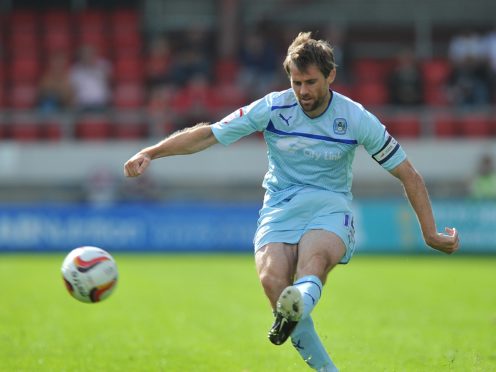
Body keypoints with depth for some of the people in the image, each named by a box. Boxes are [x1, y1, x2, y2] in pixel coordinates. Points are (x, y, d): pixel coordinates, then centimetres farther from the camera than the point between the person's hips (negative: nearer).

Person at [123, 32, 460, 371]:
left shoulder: (357, 119, -3)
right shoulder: (273, 108, -3)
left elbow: (408, 174, 4)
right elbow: (208, 134, 0)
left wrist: (431, 234, 2)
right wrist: (151, 153, -11)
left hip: (331, 207, -1)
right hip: (280, 209, 1)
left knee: (314, 259, -38)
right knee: (272, 278, -31)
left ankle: (298, 306, -71)